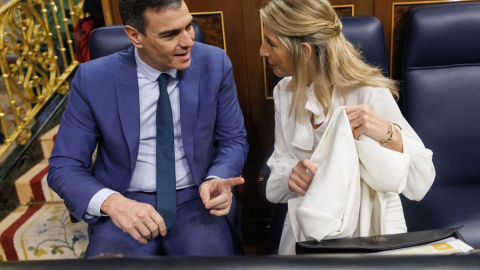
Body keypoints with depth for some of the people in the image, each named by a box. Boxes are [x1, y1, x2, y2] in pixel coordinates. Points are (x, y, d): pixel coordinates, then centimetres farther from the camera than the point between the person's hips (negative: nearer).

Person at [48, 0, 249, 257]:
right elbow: (63, 167, -4)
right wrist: (111, 202, -24)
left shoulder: (214, 64, -7)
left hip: (196, 198, 1)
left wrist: (217, 180, -18)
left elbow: (234, 139, 4)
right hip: (126, 204, 0)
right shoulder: (93, 79, -9)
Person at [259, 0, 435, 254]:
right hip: (308, 228, 3)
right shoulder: (284, 92, 0)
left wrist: (389, 134, -36)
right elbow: (280, 163, 1)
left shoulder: (368, 93, -17)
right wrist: (291, 176, -22)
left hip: (371, 227, -2)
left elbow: (420, 185, -18)